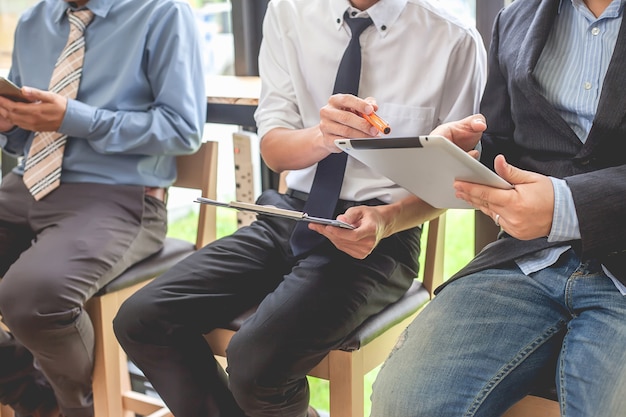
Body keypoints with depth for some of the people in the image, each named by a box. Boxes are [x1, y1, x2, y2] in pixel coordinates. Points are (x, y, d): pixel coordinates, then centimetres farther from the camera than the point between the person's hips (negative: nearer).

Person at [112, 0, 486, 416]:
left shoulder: (455, 42, -8)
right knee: (140, 321, -13)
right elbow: (273, 149, 0)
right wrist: (324, 135, -24)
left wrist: (386, 220, -22)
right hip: (292, 212, 4)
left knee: (257, 363, -27)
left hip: (375, 235, -4)